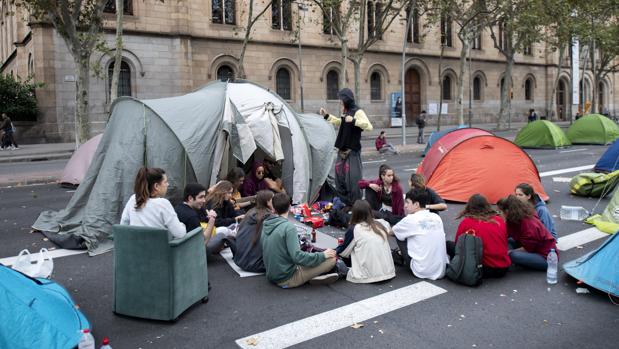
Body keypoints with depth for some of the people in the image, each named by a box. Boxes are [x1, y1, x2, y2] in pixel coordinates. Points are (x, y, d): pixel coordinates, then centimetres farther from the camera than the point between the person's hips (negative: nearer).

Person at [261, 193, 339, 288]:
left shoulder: (266, 226, 3)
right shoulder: (288, 227, -19)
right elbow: (297, 257, -25)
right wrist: (323, 255, -13)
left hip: (272, 276, 8)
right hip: (287, 280, -8)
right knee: (332, 258, -7)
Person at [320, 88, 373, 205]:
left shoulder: (358, 112, -13)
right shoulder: (346, 112, 11)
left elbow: (369, 126, -24)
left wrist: (354, 121, -32)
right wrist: (327, 116, 30)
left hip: (352, 150, -9)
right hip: (343, 149, 9)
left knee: (353, 176, -8)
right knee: (340, 173, 12)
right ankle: (343, 201, 24)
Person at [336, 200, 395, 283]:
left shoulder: (354, 229, -7)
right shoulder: (380, 225, 4)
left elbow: (343, 253, 4)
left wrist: (335, 251, 27)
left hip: (369, 276, -5)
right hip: (388, 273, 5)